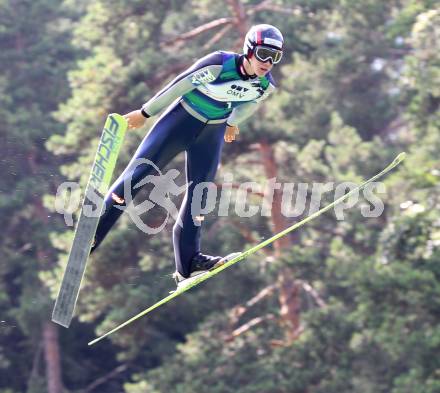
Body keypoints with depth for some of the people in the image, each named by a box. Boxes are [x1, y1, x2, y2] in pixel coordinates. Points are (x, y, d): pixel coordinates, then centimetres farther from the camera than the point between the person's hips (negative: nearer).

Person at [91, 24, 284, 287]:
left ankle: (188, 261, 9)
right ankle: (91, 233, 1)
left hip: (212, 133, 5)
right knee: (138, 174, -7)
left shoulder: (267, 85, -13)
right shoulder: (219, 65, -29)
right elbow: (180, 85, -19)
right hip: (183, 118, -5)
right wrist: (145, 113, -10)